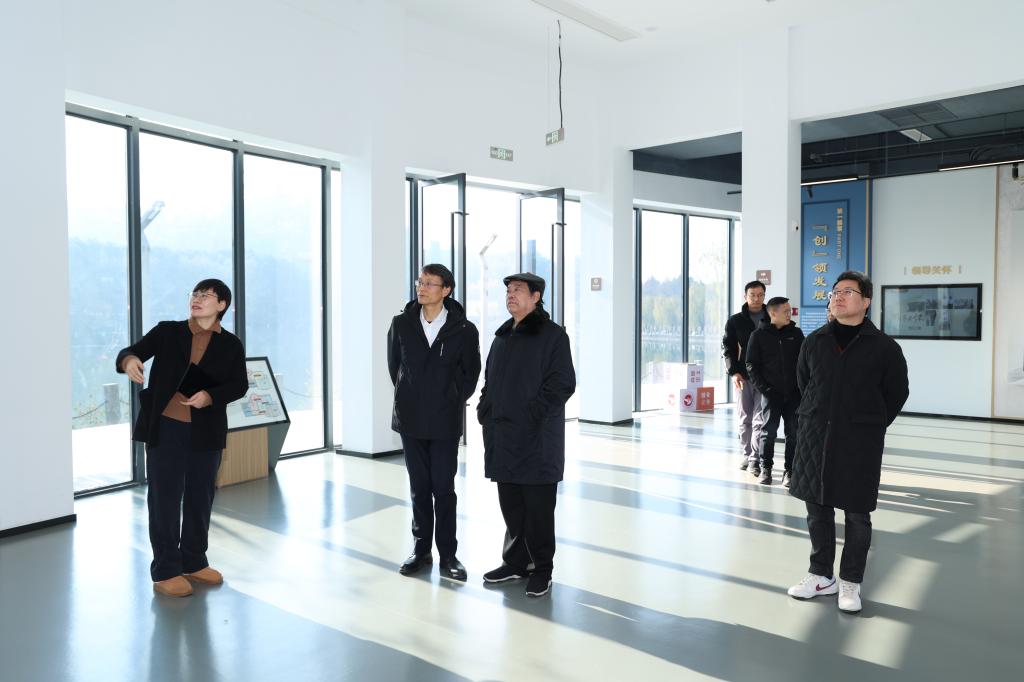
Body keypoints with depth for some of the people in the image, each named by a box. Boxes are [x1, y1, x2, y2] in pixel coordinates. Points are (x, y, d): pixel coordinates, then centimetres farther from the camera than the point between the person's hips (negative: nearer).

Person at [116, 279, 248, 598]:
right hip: (165, 428, -2)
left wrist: (210, 396, -16)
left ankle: (194, 563, 27)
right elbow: (130, 352, -5)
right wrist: (129, 361, -29)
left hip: (206, 432, 2)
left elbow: (239, 385, 2)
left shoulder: (231, 345, 1)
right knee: (165, 499, 3)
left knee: (200, 498, 12)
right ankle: (165, 571, 14)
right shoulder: (167, 332, -1)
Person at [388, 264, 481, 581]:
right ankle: (421, 549, 24)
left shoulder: (463, 330, -8)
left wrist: (453, 401, 5)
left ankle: (448, 555, 15)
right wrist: (408, 399, 11)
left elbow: (471, 372, 5)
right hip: (411, 420, 2)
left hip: (445, 422, -2)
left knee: (443, 488, 2)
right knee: (419, 487, 12)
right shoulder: (401, 324, -1)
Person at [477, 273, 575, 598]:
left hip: (537, 440, -7)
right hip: (503, 439, 7)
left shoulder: (552, 335, -7)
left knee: (538, 508, 3)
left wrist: (533, 416, -17)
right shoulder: (501, 337, 15)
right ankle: (515, 562, 29)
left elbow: (563, 383, -14)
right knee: (511, 506, 15)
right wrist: (485, 413, 7)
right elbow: (489, 381, 21)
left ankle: (541, 570, 16)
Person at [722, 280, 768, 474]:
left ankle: (755, 459, -4)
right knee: (745, 419, 10)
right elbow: (728, 348, 3)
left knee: (760, 419, -6)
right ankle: (747, 455, 20)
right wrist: (733, 372, -11)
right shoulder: (735, 321, 6)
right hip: (744, 377, 1)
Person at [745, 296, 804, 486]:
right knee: (768, 431, 1)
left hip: (794, 393, 2)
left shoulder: (796, 333, 8)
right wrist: (763, 388, -8)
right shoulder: (759, 335, 0)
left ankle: (789, 470, 13)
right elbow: (751, 365, 0)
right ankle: (765, 468, 15)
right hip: (771, 393, -2)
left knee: (793, 433, 3)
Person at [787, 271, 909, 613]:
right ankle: (821, 575, 26)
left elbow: (897, 393, 5)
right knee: (817, 508, 11)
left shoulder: (884, 347, -4)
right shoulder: (814, 342, 5)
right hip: (814, 437, 3)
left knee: (857, 514, 6)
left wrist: (871, 426, 5)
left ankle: (850, 582, 21)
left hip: (860, 443, -3)